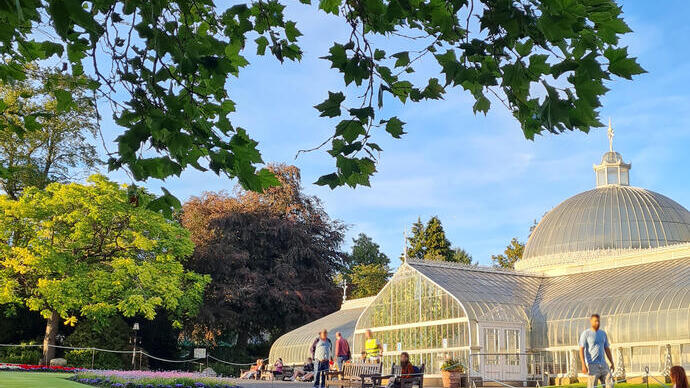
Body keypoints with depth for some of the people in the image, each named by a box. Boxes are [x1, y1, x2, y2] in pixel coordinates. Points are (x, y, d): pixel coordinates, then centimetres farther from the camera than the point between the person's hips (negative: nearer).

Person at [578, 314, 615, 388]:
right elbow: (581, 349, -11)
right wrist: (583, 365, -20)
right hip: (592, 365, -6)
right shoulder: (585, 333, -4)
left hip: (603, 364, 6)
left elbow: (607, 349, 20)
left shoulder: (603, 333, 14)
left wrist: (612, 363, 14)